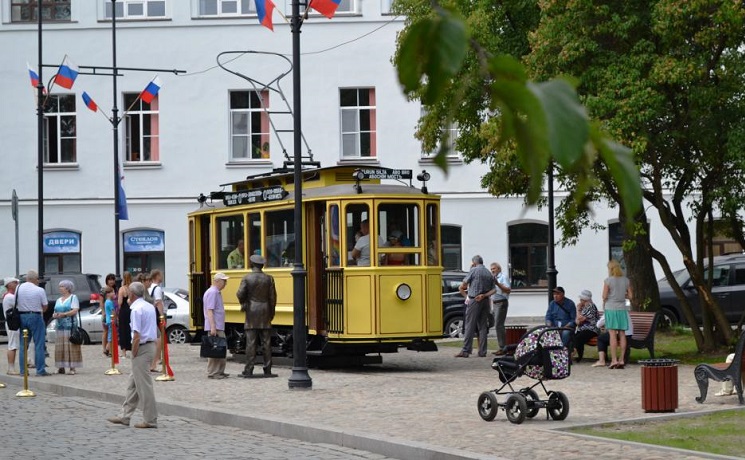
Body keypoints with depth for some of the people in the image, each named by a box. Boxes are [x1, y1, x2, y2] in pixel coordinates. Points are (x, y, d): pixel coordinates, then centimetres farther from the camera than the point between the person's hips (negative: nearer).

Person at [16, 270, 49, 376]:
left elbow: (16, 304, 9)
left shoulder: (18, 288, 3)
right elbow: (44, 307, -3)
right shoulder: (39, 290, -10)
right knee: (39, 345, 0)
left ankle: (23, 370, 11)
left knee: (23, 345, 10)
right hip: (35, 316, -4)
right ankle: (40, 370, -3)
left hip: (22, 316, 5)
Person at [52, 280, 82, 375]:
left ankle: (72, 367, -10)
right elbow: (55, 312, 20)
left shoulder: (73, 297, 3)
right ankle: (61, 367, 1)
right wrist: (54, 315, -4)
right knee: (60, 347, -1)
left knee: (71, 346, -9)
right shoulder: (59, 300, 22)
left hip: (70, 326, -6)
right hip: (60, 327, 6)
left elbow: (75, 310, -8)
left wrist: (63, 314, -18)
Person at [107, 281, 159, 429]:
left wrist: (134, 354, -14)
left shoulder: (137, 309, -15)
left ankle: (150, 420, -1)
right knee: (133, 383, 15)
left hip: (142, 347, -10)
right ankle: (124, 416, 19)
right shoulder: (150, 307, 13)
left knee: (143, 384, -4)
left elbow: (137, 335, -20)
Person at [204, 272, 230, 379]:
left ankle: (219, 371, 18)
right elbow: (209, 311, -20)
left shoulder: (217, 292, 19)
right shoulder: (212, 292, -13)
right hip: (215, 328, -11)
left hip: (219, 327, 11)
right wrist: (213, 327, -25)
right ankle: (212, 373, -7)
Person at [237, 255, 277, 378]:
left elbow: (240, 294, -11)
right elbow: (272, 297, 2)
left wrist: (243, 303, 10)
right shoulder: (268, 279, 1)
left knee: (250, 342, -1)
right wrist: (271, 313, 12)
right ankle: (267, 370, 5)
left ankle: (248, 371, -3)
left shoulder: (247, 278, -4)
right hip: (265, 313, 2)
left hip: (251, 312, -2)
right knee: (266, 342, 5)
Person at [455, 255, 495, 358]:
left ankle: (466, 350, -11)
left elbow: (462, 286, -3)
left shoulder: (473, 270, -3)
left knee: (470, 326, -7)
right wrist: (484, 295, -5)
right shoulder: (489, 273, 13)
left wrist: (466, 296, 11)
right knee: (483, 326, 8)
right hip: (485, 301, 6)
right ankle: (482, 351, 5)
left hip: (474, 300, -6)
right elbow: (493, 290, 5)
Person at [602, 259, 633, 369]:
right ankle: (621, 360, 5)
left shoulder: (608, 280, -7)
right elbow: (630, 296, 6)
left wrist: (604, 305, 11)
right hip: (622, 309, 4)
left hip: (611, 309, -4)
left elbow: (604, 296, -9)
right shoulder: (626, 280, 5)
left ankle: (614, 360, -8)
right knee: (622, 335, 5)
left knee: (612, 334, -5)